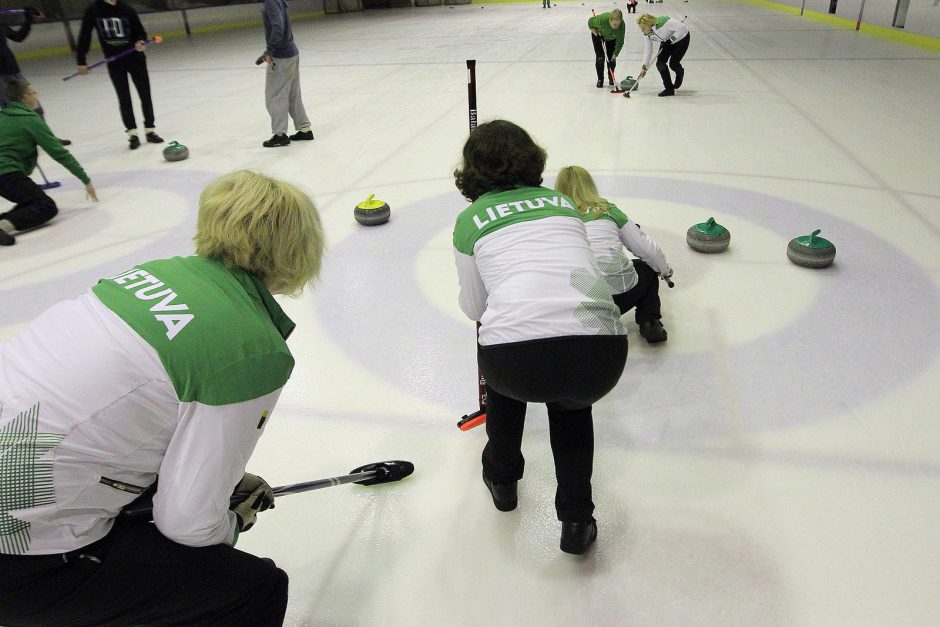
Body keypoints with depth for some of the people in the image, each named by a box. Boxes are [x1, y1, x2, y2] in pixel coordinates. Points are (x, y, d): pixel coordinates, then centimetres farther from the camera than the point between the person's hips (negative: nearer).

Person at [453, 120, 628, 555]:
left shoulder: (470, 220, 17)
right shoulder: (562, 201, 25)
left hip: (517, 360, -2)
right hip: (602, 352, 2)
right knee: (572, 404, 38)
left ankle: (502, 479, 50)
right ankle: (576, 520, 30)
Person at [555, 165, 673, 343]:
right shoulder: (608, 210, 14)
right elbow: (647, 249, 17)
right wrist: (665, 271, 36)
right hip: (621, 294, 1)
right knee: (646, 269, 32)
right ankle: (649, 322, 15)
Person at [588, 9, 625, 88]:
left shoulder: (622, 25, -37)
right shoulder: (601, 19, -42)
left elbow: (620, 43, -30)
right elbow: (590, 22, -20)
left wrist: (614, 57, -34)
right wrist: (596, 34, -21)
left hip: (611, 38, 2)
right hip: (599, 35, -1)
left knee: (611, 57, -1)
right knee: (600, 57, -10)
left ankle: (611, 77, 23)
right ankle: (600, 79, 4)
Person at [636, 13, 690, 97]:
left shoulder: (663, 22, -38)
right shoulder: (646, 34, -15)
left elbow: (681, 28, -35)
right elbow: (648, 50, -5)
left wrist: (671, 40, -31)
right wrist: (644, 67, -7)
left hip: (681, 38, -7)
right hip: (667, 41, 7)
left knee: (673, 63, -15)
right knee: (660, 63, -10)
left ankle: (680, 74, 24)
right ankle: (669, 89, -1)